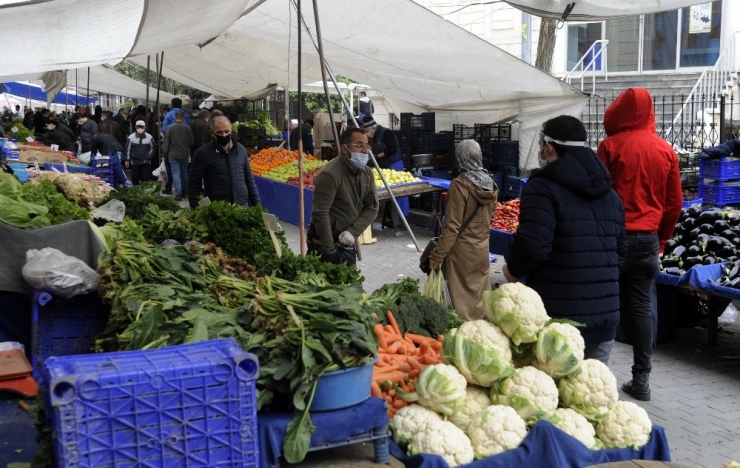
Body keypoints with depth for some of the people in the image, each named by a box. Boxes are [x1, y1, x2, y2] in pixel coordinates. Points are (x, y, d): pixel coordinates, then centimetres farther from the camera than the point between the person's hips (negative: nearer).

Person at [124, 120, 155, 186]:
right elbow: (128, 149, 5)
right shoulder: (131, 137, 1)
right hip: (134, 162, 0)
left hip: (146, 163, 0)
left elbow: (152, 149, 11)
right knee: (135, 179, 3)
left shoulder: (149, 137, 2)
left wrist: (148, 157, -1)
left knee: (145, 179, -1)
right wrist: (127, 160, 1)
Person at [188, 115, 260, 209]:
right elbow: (193, 184, -2)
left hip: (242, 206, 4)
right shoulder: (203, 153, -3)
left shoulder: (241, 149, 10)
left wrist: (256, 203, 11)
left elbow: (249, 180, 17)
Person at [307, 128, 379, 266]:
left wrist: (353, 232, -13)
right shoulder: (330, 174, -21)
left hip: (347, 243, 7)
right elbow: (320, 213, -23)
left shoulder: (367, 173, 2)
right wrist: (329, 249, -21)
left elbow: (372, 208, 3)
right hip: (325, 243, -7)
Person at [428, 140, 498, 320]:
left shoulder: (460, 185, -19)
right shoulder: (489, 183, 0)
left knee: (462, 299, 4)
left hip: (463, 251, -6)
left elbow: (452, 226, -20)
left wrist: (437, 255, -15)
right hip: (482, 247, 6)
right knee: (481, 294, 17)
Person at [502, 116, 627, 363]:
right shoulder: (610, 193, 15)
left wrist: (512, 269, -1)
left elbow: (532, 247, -20)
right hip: (606, 315, 7)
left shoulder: (543, 188, -10)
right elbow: (621, 250, 16)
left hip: (560, 315, -7)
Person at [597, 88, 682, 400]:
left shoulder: (611, 146, -7)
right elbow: (675, 203, 10)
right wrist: (662, 238, 20)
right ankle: (641, 379, 11)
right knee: (640, 307, 8)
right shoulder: (666, 151, 6)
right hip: (648, 239, 4)